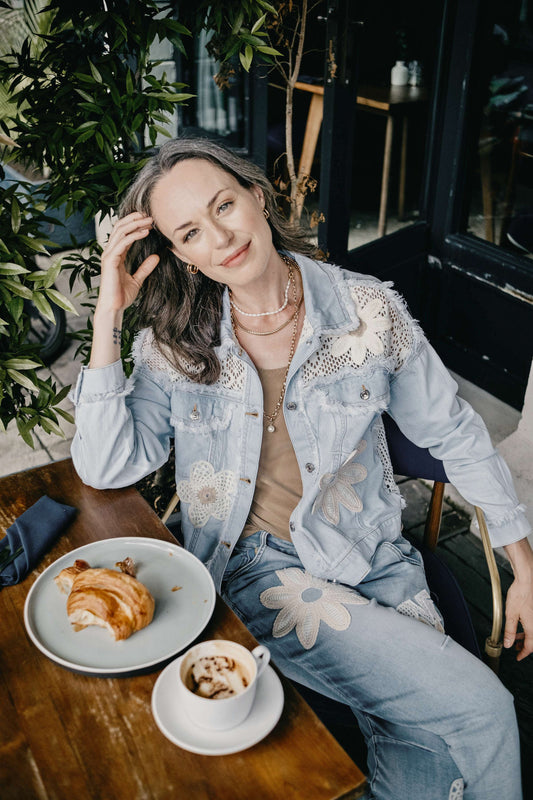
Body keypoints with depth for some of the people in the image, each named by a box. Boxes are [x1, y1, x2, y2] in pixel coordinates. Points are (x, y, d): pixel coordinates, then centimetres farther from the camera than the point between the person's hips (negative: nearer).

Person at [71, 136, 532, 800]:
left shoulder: (368, 310, -4)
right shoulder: (175, 343, -3)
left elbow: (455, 437, 4)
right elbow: (106, 469, -12)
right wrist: (107, 317, -15)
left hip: (371, 558, 2)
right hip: (255, 565, -1)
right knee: (479, 711, -16)